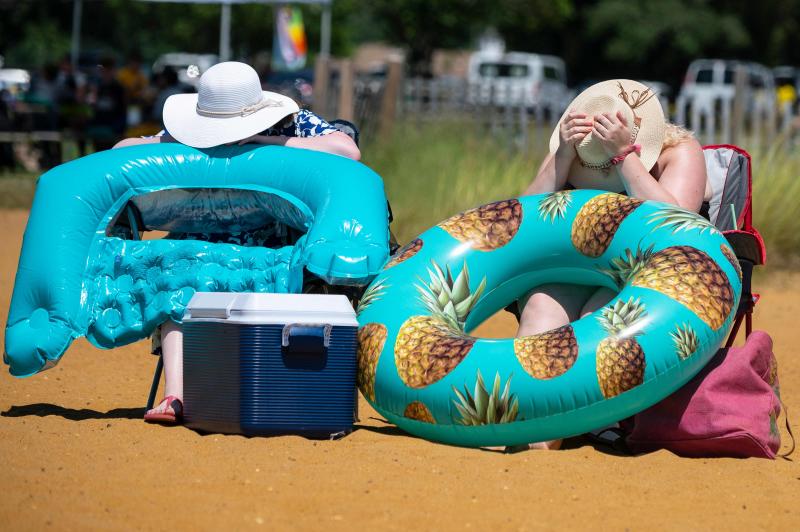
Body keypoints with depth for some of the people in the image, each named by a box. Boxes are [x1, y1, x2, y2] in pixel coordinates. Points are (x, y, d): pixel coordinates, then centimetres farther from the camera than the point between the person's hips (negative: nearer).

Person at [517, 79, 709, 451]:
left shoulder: (681, 152, -6)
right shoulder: (568, 151, 5)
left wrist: (625, 156, -24)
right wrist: (563, 159, -17)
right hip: (574, 274, 3)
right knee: (541, 310, -30)